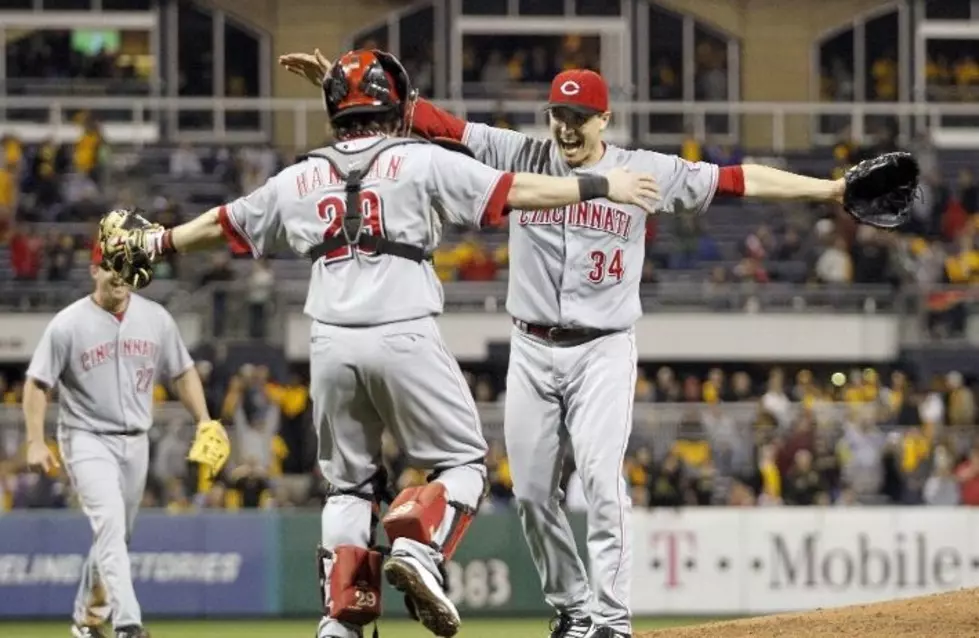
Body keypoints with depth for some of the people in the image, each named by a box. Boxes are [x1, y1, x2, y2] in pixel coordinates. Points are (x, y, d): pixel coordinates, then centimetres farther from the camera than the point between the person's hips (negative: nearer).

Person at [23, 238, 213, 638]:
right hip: (87, 439, -5)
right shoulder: (68, 324, -10)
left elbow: (183, 373, 12)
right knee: (110, 520, -22)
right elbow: (37, 383, -6)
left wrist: (204, 423, 2)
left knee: (116, 532, 13)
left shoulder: (156, 319, 2)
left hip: (135, 442, 5)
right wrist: (36, 442, -14)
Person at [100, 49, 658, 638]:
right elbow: (516, 192, -3)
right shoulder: (420, 163, 0)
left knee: (350, 483, 15)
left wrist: (156, 243, 42)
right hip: (404, 339, -4)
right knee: (463, 461, 8)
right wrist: (603, 187, 3)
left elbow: (223, 224, 25)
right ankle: (419, 546, -19)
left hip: (332, 345, 4)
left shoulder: (300, 180, 12)